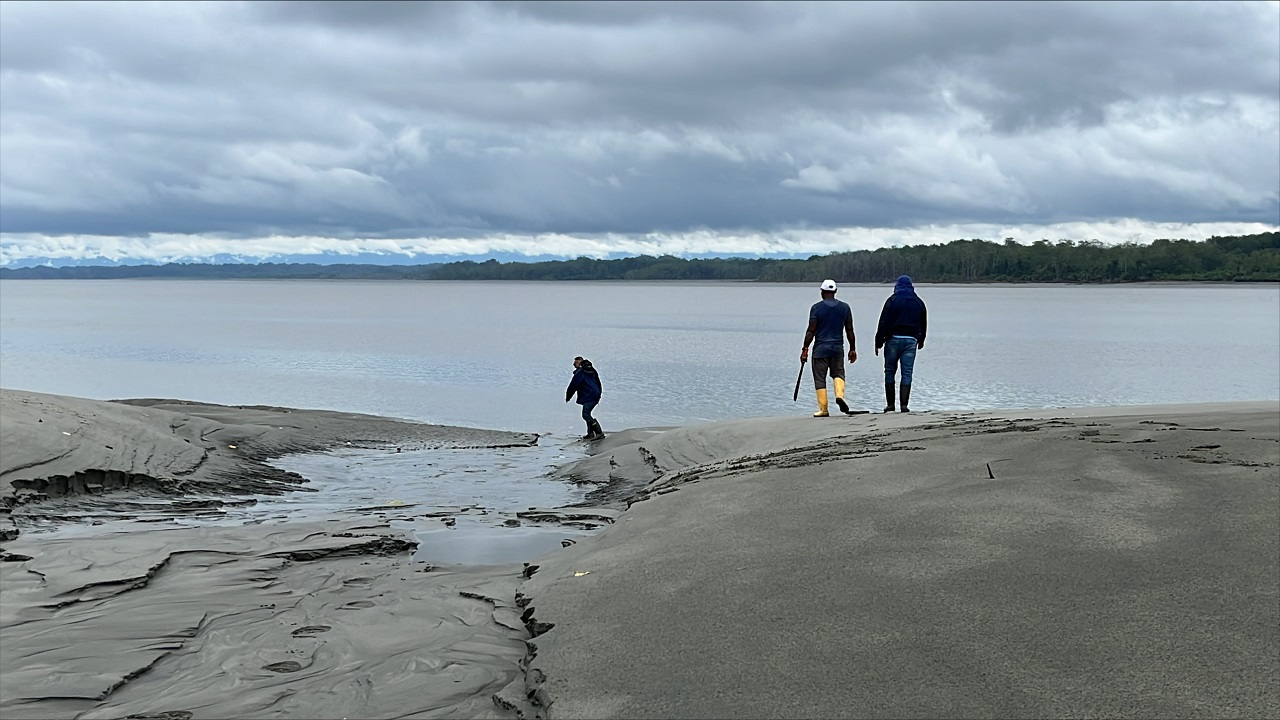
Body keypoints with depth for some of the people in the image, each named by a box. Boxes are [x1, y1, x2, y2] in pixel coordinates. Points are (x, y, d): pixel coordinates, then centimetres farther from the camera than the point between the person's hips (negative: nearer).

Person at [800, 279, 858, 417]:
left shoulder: (816, 307, -5)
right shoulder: (845, 307, 4)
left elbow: (811, 331, -7)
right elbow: (849, 331, 7)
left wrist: (805, 349, -2)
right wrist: (852, 349, 14)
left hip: (820, 348, -3)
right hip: (838, 348, 3)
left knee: (820, 379, 3)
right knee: (838, 374, 18)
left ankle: (823, 409, 2)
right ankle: (839, 395, -10)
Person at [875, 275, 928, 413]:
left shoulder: (892, 300, -2)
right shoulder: (918, 302, 10)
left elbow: (883, 323, -7)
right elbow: (923, 324, 19)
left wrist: (878, 342, -3)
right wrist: (921, 341, 33)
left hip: (893, 339, -2)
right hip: (911, 340, 3)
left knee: (890, 372, 6)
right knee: (907, 374, 1)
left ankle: (890, 404, 4)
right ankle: (904, 404, -6)